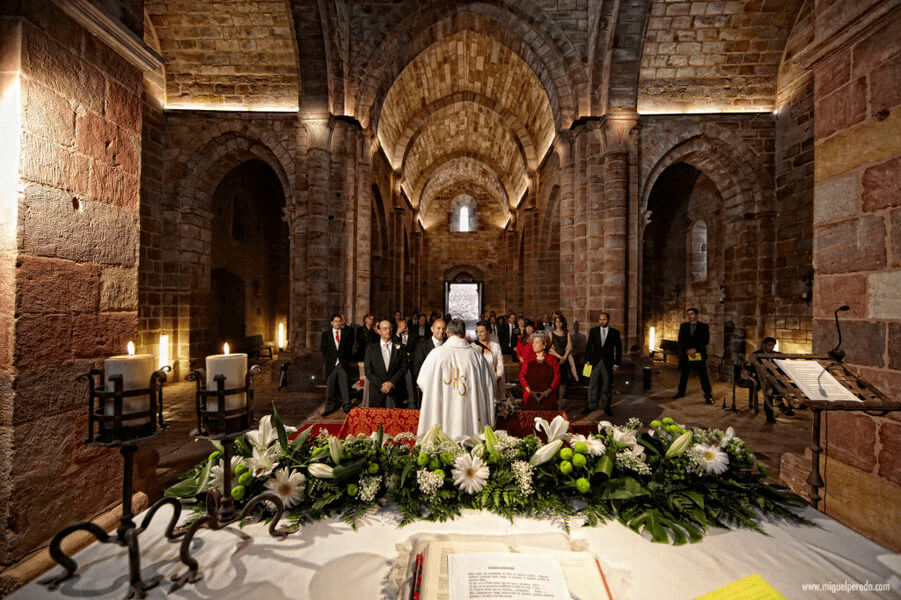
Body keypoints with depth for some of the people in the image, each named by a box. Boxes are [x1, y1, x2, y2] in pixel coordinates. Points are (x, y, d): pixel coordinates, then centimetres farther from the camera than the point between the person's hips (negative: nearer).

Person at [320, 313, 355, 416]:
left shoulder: (346, 333, 7)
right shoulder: (326, 334, 8)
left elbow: (349, 347, 9)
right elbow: (323, 348, 8)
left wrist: (347, 359, 3)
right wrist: (328, 358, 2)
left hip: (344, 362, 0)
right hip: (331, 363, 1)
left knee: (345, 385, -1)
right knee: (330, 385, 6)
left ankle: (347, 406, 8)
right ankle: (330, 407, 18)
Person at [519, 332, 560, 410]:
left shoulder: (552, 359, 4)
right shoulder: (528, 359, 8)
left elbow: (557, 377, -1)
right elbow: (522, 376, 3)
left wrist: (547, 392, -10)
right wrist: (530, 391, -8)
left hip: (548, 398, -1)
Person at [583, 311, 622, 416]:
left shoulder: (615, 332, 2)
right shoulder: (593, 331, 6)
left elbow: (618, 349, 4)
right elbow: (589, 346, 5)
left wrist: (617, 363, -1)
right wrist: (587, 360, -1)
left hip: (608, 363, -1)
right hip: (595, 362, 1)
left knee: (607, 386, 8)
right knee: (593, 384, 3)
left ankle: (607, 407, 21)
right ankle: (592, 405, 15)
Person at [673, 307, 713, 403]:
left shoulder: (704, 326, 4)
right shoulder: (683, 326, 11)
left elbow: (705, 341, -4)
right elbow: (680, 341, 5)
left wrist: (695, 349, -15)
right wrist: (687, 350, -10)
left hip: (699, 354, -3)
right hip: (685, 355, 3)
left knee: (703, 374, -2)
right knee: (684, 374, 12)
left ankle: (708, 395, 8)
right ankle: (681, 391, 24)